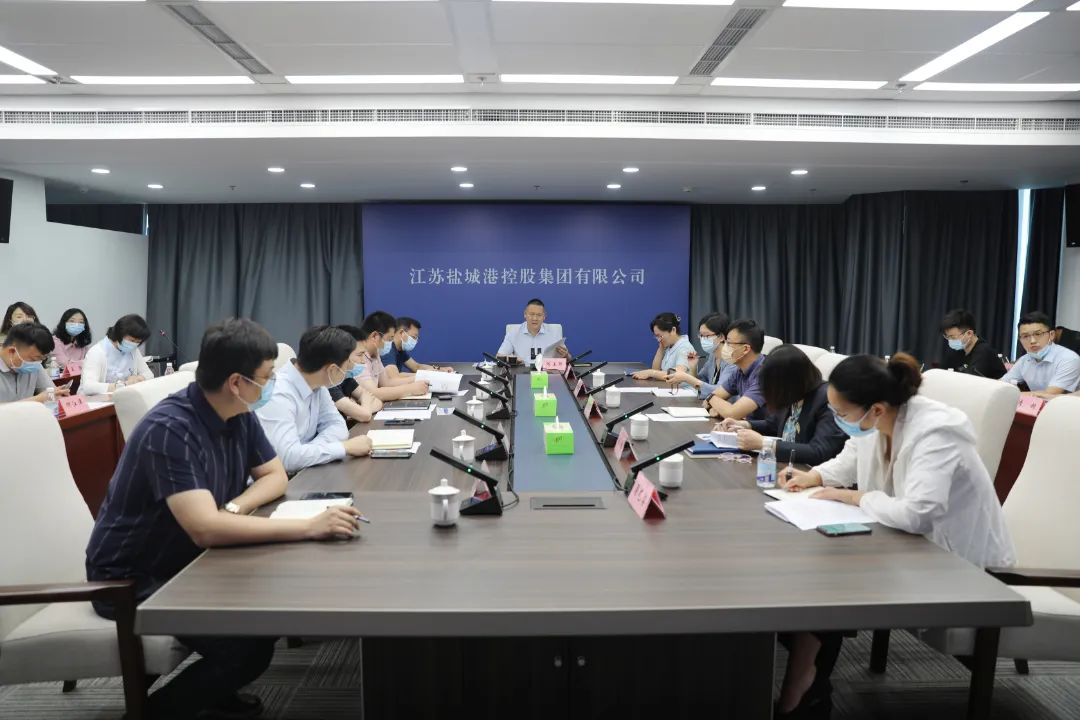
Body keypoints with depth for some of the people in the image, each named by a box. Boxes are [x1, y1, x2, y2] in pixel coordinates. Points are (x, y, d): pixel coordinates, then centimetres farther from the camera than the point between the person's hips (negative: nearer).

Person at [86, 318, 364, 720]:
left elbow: (275, 476, 5)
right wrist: (309, 528, -40)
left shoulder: (239, 415, -4)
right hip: (134, 578, -8)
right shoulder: (169, 430, -29)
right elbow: (206, 529, -38)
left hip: (189, 563, 8)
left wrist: (234, 508, -16)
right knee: (249, 647, -22)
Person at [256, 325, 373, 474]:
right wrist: (346, 447, -25)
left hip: (302, 474, 8)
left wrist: (307, 452, -18)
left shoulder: (316, 383, -1)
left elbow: (337, 425, 0)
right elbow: (288, 457, -34)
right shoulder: (279, 395, -26)